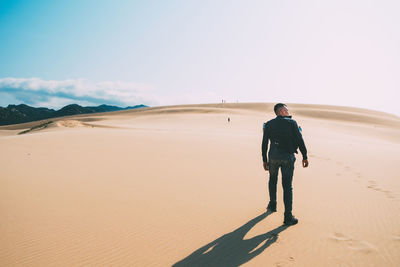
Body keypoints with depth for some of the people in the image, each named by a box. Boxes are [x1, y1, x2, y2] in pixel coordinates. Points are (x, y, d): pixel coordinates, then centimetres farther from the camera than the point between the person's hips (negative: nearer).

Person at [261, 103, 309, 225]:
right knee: (287, 186, 1)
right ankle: (288, 217, 4)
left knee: (272, 179, 27)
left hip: (273, 156, 3)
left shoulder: (269, 124, 4)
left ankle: (272, 205, 36)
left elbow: (264, 143, 5)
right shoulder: (292, 123, -3)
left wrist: (264, 160, 11)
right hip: (288, 157, -2)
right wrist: (305, 157, 2)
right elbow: (300, 140, -5)